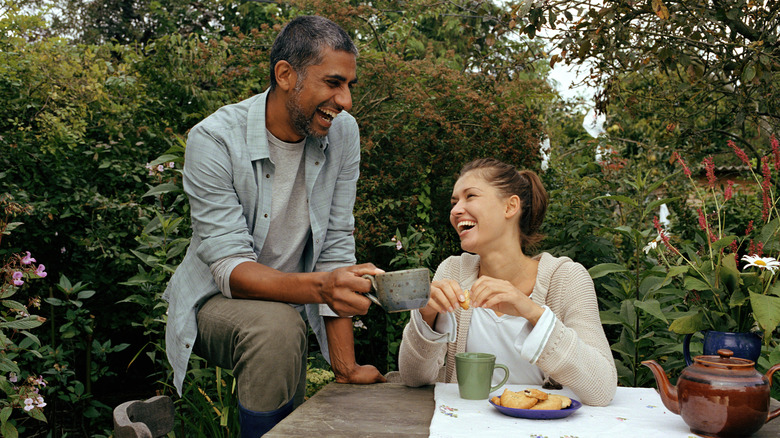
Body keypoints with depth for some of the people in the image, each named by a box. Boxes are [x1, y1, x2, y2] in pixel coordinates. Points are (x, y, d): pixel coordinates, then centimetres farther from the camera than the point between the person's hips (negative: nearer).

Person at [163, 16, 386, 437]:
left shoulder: (342, 132, -10)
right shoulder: (214, 140, -22)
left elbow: (336, 245, -9)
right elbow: (230, 268, -27)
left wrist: (345, 366, -13)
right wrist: (320, 287, -46)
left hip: (289, 304, 5)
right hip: (215, 300, -4)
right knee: (277, 327, -33)